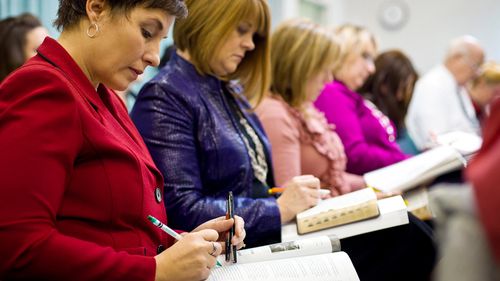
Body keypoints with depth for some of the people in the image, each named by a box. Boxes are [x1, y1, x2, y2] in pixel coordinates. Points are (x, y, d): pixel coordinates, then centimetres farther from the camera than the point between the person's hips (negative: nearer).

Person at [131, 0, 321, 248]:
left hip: (268, 242, 8)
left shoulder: (231, 91, 16)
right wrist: (279, 209, -14)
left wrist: (287, 195, 3)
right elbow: (182, 209, -18)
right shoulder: (165, 97, -10)